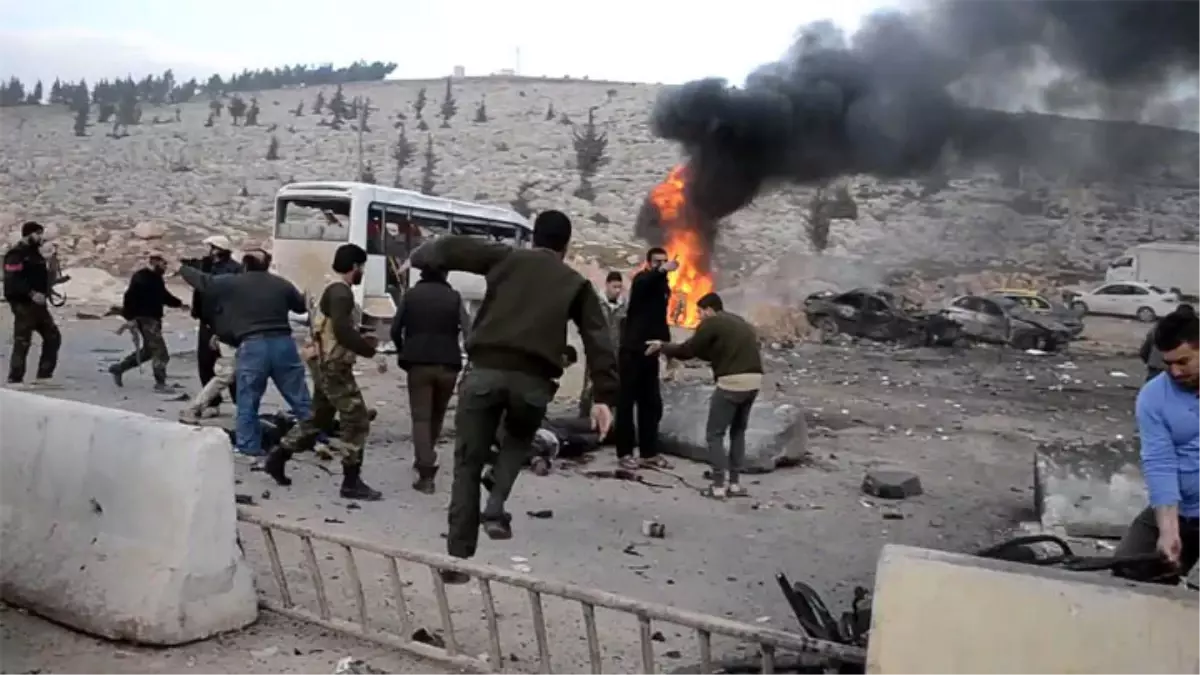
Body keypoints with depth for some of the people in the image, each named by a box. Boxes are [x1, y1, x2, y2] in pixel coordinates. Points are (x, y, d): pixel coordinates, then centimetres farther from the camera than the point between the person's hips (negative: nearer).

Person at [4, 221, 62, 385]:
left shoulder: (36, 254, 18)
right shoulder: (16, 255, -12)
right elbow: (12, 280, -23)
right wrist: (31, 293, -30)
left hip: (38, 304, 10)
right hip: (23, 305, -9)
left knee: (53, 337, 10)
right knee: (22, 342, -7)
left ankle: (44, 375, 15)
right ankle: (15, 379, 0)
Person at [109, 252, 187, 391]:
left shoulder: (156, 278, 13)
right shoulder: (141, 278, -17)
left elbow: (164, 296, 23)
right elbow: (130, 297, -22)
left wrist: (179, 303, 8)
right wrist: (129, 317, -25)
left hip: (152, 319, 10)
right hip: (142, 319, -10)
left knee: (147, 351, 20)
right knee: (160, 351, -8)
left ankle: (118, 368, 30)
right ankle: (160, 383, 1)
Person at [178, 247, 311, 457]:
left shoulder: (231, 283, 6)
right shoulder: (282, 284, 13)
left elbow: (202, 281, 15)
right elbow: (302, 306, 24)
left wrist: (181, 268, 33)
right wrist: (305, 297, 47)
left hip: (252, 346, -2)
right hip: (283, 344, 3)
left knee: (248, 402, 10)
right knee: (301, 399, 8)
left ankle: (249, 446, 12)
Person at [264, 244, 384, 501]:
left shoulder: (335, 290, 16)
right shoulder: (341, 292, -17)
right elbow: (342, 331, -28)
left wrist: (361, 340, 13)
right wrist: (369, 350, -18)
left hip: (326, 363, 10)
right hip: (332, 365, -10)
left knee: (319, 418, 20)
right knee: (357, 419, -7)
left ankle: (277, 458, 27)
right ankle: (351, 482, -3)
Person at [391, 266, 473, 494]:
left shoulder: (410, 295, 5)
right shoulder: (454, 297, 4)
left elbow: (395, 329, 6)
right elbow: (467, 333, -5)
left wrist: (402, 352, 23)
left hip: (418, 364, -1)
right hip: (448, 365, 1)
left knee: (421, 417, 0)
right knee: (436, 416, 20)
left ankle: (426, 473, -11)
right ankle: (424, 459, 36)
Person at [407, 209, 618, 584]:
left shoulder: (506, 258, 17)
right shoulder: (577, 284, 17)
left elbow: (453, 248, 13)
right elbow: (598, 341, 8)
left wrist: (419, 257, 33)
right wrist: (604, 397, 4)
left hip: (485, 371, 0)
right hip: (533, 380, 0)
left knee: (468, 464, 10)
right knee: (517, 442, 31)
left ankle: (457, 559, 10)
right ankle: (495, 510, 8)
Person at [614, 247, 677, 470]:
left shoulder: (664, 286, 14)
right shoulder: (641, 279, -8)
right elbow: (644, 283, -34)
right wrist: (662, 271, -54)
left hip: (650, 353, 7)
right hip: (632, 351, -7)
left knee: (652, 404, 8)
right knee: (627, 403, -2)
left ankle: (649, 453, 14)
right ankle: (624, 453, 3)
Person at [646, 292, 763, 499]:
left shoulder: (711, 323, 1)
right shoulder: (740, 323, 26)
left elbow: (686, 351, 1)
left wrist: (662, 347, 17)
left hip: (732, 382, -8)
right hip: (754, 380, 8)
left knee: (714, 434, 4)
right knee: (738, 431, 20)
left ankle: (718, 486, 0)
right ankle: (734, 484, 19)